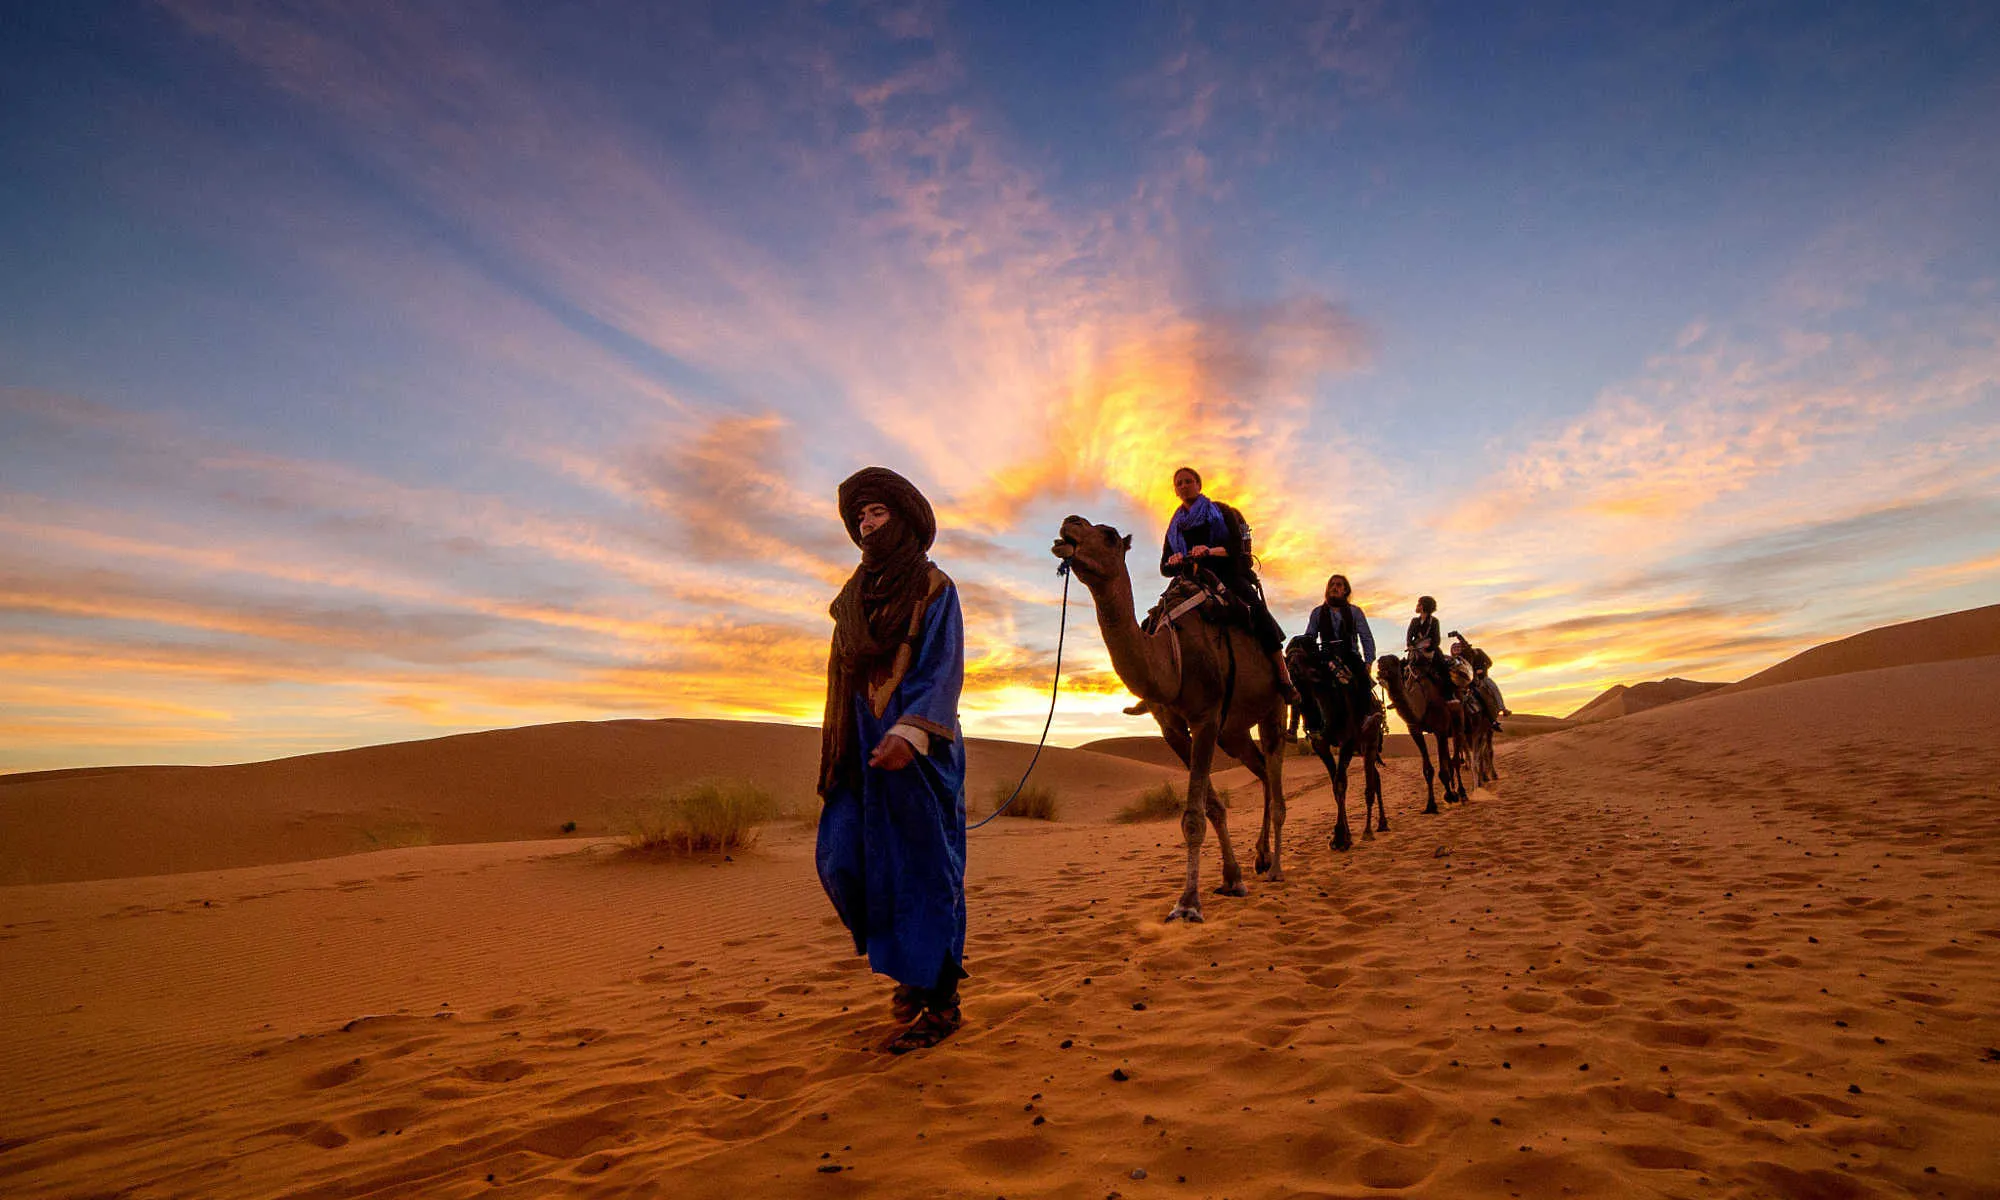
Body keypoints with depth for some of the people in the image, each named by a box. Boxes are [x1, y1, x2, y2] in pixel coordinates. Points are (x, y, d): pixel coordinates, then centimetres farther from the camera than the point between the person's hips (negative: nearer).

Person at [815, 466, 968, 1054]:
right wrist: (838, 753, 17)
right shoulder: (857, 594, 16)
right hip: (861, 747, 7)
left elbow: (944, 670, -14)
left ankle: (940, 1000, 8)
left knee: (922, 866, -3)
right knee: (842, 857, 3)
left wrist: (909, 733, -29)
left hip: (915, 748, -6)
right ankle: (915, 959, 23)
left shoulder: (933, 588, -3)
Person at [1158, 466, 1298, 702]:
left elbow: (1237, 546, -3)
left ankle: (1284, 680, -27)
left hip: (1229, 575, -3)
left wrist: (1210, 551, -23)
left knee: (1258, 610, -30)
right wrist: (1174, 561, -13)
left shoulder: (1221, 512, 11)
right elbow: (1165, 567, 12)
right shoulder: (1175, 526, 21)